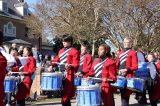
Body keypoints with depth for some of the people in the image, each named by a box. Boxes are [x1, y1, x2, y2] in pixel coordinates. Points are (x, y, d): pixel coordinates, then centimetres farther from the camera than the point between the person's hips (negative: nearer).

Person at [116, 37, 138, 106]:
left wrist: (126, 69, -20)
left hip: (128, 76, -6)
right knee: (122, 93, 12)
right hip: (120, 76, 6)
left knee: (125, 94, -6)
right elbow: (117, 64, 21)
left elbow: (135, 66, -9)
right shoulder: (120, 53, 17)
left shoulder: (133, 53, -2)